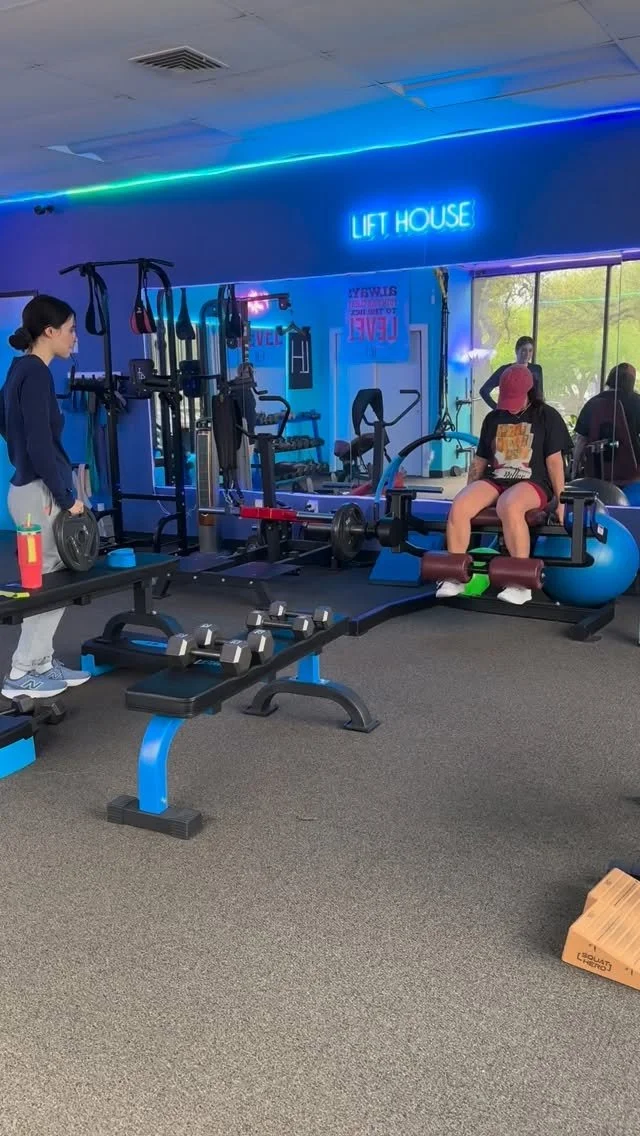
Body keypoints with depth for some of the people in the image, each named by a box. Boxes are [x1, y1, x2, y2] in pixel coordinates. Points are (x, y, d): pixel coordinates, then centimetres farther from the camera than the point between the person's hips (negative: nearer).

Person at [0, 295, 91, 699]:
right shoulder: (36, 374, -16)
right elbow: (40, 444, -22)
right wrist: (66, 497, -17)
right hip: (41, 493, -10)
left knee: (51, 581, 15)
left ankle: (42, 663, 23)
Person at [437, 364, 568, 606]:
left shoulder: (547, 417, 4)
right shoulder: (493, 418, 16)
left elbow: (554, 461, 1)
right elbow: (479, 461, 20)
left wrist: (560, 500, -3)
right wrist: (470, 494, 15)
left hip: (531, 483, -4)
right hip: (494, 480, 4)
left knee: (509, 507, -41)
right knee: (458, 506, -27)